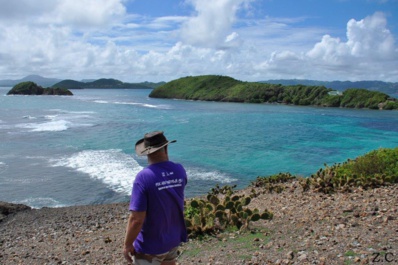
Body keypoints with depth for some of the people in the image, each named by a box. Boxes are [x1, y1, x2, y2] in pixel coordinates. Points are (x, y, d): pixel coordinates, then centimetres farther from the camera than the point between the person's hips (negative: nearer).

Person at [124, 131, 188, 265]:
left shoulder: (143, 177, -25)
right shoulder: (180, 171, -8)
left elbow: (137, 219, -25)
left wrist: (127, 245, -11)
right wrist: (165, 160, 14)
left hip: (150, 245, -5)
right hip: (174, 239, 5)